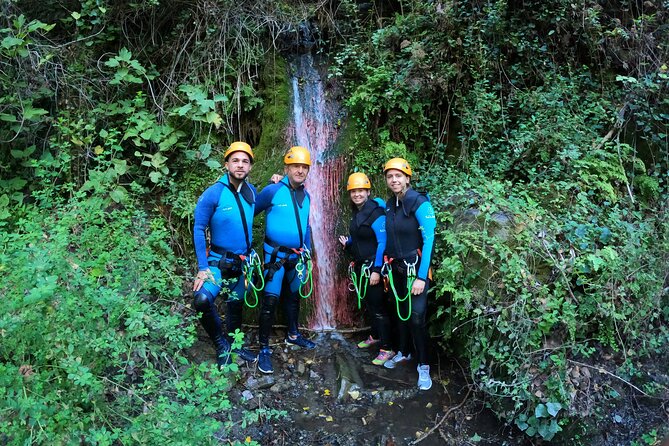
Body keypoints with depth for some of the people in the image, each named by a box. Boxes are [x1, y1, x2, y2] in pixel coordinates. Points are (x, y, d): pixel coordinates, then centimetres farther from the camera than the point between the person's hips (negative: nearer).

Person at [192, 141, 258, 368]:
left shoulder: (251, 192, -2)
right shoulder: (213, 193, -18)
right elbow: (199, 230, -15)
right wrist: (203, 268, -19)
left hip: (243, 262, 5)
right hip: (218, 262, -5)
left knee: (236, 306, 19)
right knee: (202, 300, -28)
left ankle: (234, 345, 42)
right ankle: (221, 344, -5)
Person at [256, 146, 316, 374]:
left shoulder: (306, 196, 5)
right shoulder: (273, 191, -14)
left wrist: (307, 253, 17)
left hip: (297, 256, 7)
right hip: (275, 255, -6)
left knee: (293, 296, 20)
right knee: (271, 300, -9)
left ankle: (293, 335, 37)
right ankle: (264, 348, 1)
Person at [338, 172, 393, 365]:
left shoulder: (376, 213, -17)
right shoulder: (356, 213, 10)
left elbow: (383, 243, -20)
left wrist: (377, 270, -22)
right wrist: (347, 243, 5)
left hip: (373, 267, -9)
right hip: (360, 266, 9)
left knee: (377, 306, -5)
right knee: (368, 303, 19)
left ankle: (387, 349, 3)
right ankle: (375, 336, 36)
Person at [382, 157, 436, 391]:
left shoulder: (419, 203, -17)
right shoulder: (389, 205, 3)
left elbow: (429, 240, -19)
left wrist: (421, 277, -21)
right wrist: (386, 267, 10)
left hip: (416, 267, -6)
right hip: (396, 267, 6)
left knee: (416, 316, -8)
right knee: (401, 312, 16)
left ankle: (423, 366, 6)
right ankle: (404, 352, 35)